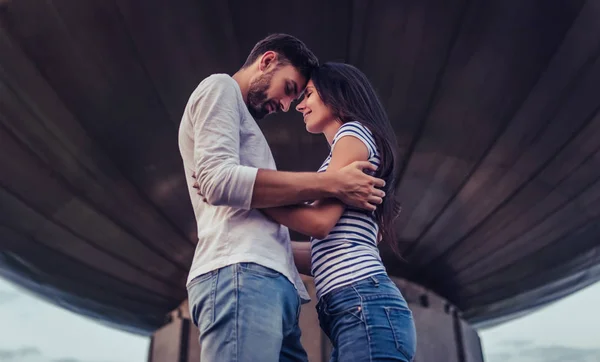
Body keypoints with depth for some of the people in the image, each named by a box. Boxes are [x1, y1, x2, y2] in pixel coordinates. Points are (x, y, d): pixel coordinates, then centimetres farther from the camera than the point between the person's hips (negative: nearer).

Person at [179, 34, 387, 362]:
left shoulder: (240, 119, 34)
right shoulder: (220, 88, 7)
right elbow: (219, 180, -14)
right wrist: (331, 184, -11)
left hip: (271, 278, 9)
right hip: (241, 273, -9)